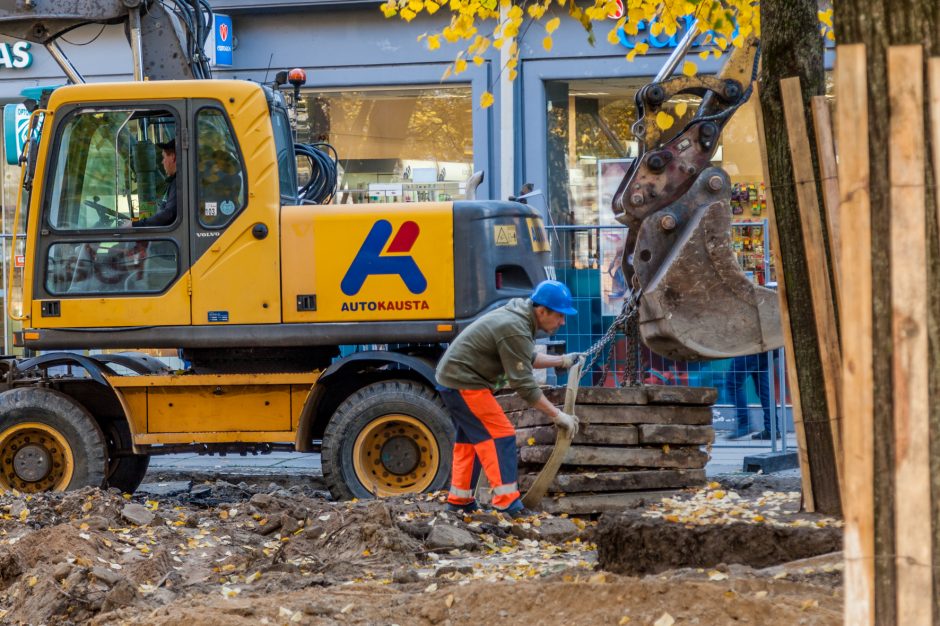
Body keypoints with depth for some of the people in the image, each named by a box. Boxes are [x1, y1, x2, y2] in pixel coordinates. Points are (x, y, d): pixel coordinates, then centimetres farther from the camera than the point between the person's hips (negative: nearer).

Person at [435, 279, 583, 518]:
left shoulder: (519, 314, 6)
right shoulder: (515, 331, -25)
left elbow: (526, 360, 21)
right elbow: (524, 384, -24)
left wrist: (561, 361, 13)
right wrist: (557, 415, -19)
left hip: (452, 376, 11)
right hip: (464, 382, -11)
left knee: (470, 439, 18)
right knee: (499, 436, -11)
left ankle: (459, 501, 26)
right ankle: (507, 504, -15)